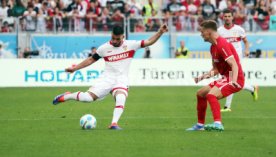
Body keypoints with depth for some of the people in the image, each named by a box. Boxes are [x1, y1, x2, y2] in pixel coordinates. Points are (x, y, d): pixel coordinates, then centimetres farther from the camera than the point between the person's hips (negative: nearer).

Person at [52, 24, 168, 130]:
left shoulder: (130, 45, 1)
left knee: (121, 98, -32)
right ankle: (66, 96, 9)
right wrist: (75, 68, 12)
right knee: (89, 97, -16)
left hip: (122, 80, 0)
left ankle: (114, 123, -29)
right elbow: (91, 59, 13)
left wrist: (160, 33, -11)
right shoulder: (104, 48, 3)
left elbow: (149, 42, 2)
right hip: (107, 78, 0)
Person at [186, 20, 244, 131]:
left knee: (211, 95, -31)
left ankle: (218, 124, -39)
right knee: (200, 94, 17)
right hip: (226, 77, 11)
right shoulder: (213, 47, 14)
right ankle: (200, 125, 25)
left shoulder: (222, 45, -18)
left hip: (234, 79, -11)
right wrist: (204, 76, 10)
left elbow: (234, 65, -27)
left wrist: (234, 81, -40)